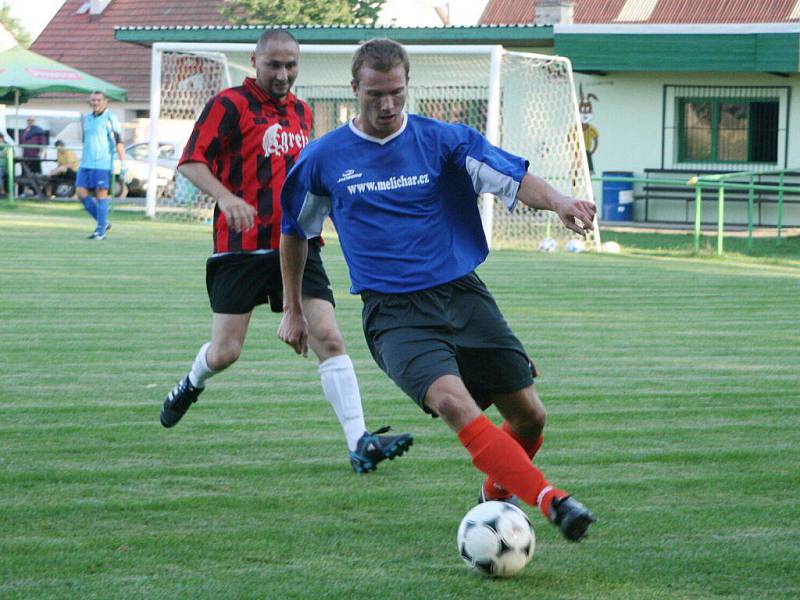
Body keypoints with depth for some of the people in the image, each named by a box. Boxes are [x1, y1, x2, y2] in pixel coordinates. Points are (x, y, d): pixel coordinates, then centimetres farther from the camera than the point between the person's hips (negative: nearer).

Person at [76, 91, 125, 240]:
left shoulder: (110, 118, -5)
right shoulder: (87, 119, 15)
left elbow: (118, 141, -10)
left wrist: (123, 163, -16)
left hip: (103, 164, -7)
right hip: (86, 164, 7)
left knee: (101, 194, -6)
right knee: (82, 193, -1)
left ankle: (101, 231, 1)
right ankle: (103, 223, 12)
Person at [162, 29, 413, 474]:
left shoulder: (302, 112, 15)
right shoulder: (230, 104, -5)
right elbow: (191, 163, -12)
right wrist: (227, 198, -28)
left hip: (297, 246, 4)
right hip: (242, 247, -4)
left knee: (328, 337, -11)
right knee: (225, 352, 1)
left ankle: (360, 442, -18)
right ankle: (193, 384, 38)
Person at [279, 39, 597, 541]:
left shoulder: (443, 140, 2)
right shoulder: (324, 159, 4)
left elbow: (515, 178, -11)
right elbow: (294, 230, 20)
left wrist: (557, 201, -32)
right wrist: (293, 309, 23)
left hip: (463, 293, 2)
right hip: (394, 312, -2)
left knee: (529, 415, -3)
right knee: (454, 402, -29)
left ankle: (497, 492, 30)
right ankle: (552, 501, -37)